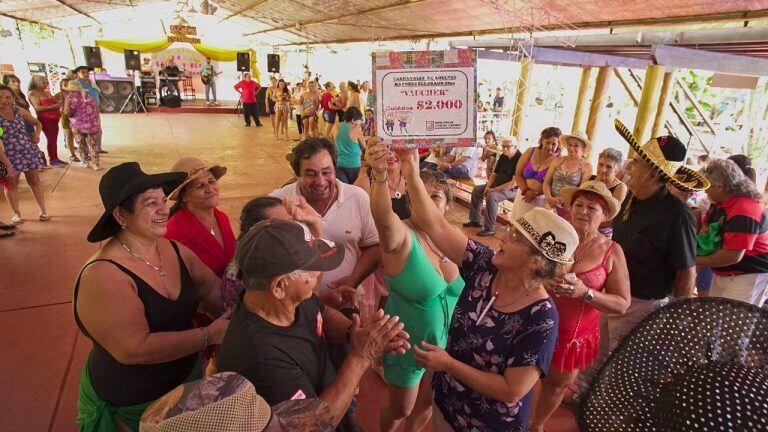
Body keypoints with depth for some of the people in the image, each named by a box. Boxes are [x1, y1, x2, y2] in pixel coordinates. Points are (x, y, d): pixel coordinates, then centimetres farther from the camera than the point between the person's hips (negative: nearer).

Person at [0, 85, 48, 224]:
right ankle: (16, 214, 19)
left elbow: (37, 123, 17)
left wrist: (37, 134, -4)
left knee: (35, 180, 9)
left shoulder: (19, 110, 2)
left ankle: (43, 211, 19)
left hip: (28, 151, 3)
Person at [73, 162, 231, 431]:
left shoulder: (174, 249, -7)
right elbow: (135, 349, -31)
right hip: (131, 407, -5)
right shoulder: (104, 277, -27)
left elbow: (214, 292, -5)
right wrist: (210, 335, -28)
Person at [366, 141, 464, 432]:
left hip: (444, 343, 5)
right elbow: (383, 216, -49)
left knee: (427, 403, 27)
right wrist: (380, 177, -66)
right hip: (407, 345, -5)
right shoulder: (401, 236, -24)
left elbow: (458, 290, 6)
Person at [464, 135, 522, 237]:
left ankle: (490, 229, -26)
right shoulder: (503, 156, 6)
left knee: (491, 196, -33)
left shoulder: (519, 159, -21)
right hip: (498, 185, 9)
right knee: (476, 189, 6)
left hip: (512, 189, -9)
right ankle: (475, 220, 11)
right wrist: (488, 187, -6)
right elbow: (494, 174, 12)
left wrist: (494, 190, -24)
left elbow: (514, 183, -26)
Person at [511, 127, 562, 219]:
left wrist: (536, 193, -19)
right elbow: (518, 174, 2)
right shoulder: (530, 152, 2)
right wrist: (526, 191, -11)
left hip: (542, 199, -3)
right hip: (524, 195, 3)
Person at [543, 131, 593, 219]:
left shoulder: (587, 166, 1)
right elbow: (546, 182, 5)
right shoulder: (558, 161, 10)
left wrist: (561, 200, -15)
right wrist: (549, 198, -12)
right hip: (551, 205, 2)